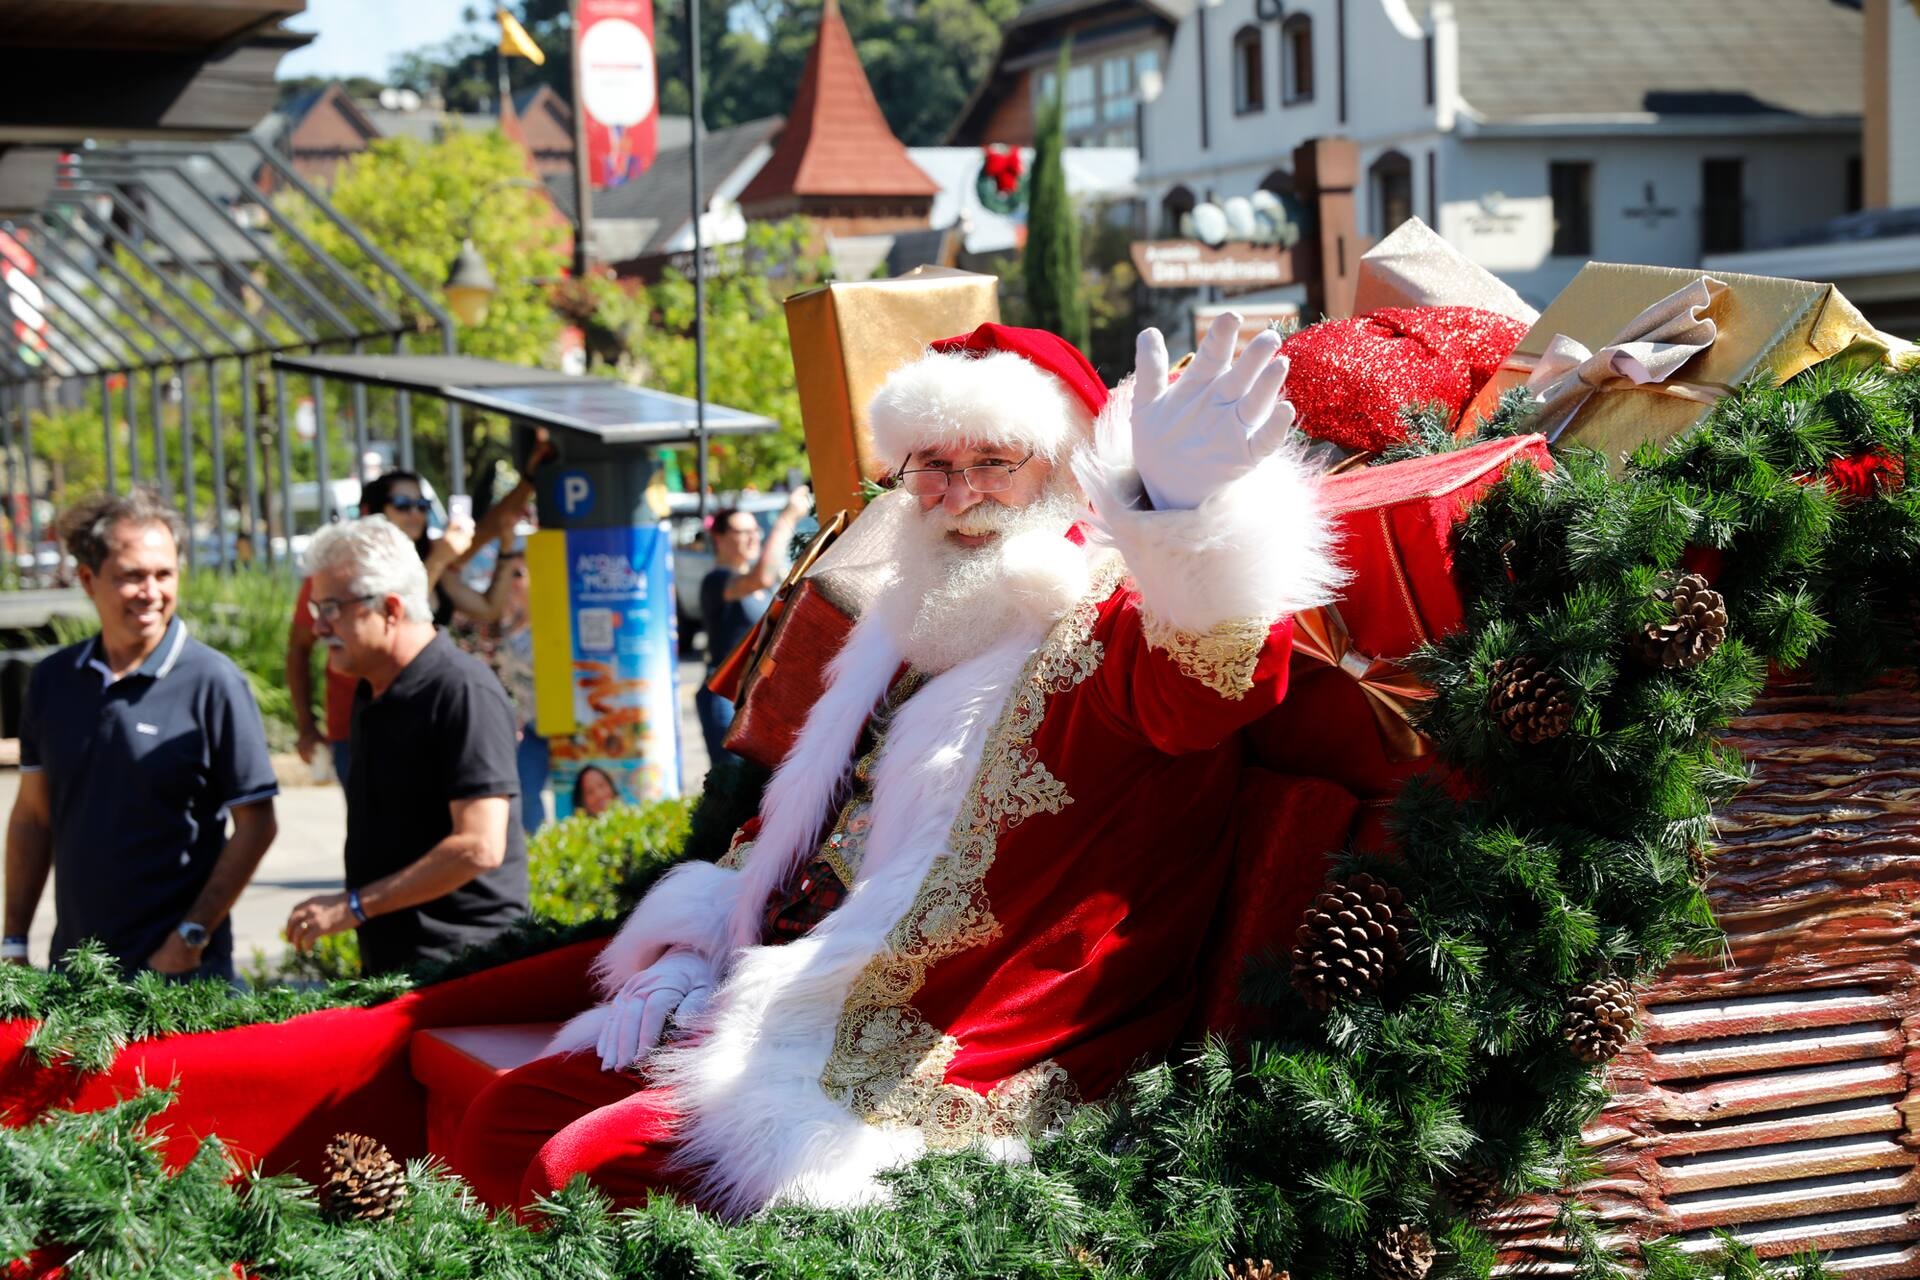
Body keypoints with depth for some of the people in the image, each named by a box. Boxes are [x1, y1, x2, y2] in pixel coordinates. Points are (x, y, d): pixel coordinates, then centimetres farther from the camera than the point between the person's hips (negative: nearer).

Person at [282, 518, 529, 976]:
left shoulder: (462, 691, -15)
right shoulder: (371, 693, 14)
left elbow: (480, 847, -22)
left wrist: (354, 905, -19)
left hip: (464, 961, -8)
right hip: (387, 961, 8)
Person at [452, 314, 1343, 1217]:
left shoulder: (1110, 624, -7)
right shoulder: (911, 632, 19)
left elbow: (1201, 680, -33)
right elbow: (787, 823, 27)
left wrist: (1180, 512, -54)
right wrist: (686, 955, 11)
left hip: (936, 1069, -8)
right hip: (786, 1006, 9)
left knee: (586, 1174, -21)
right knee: (502, 1125, 3)